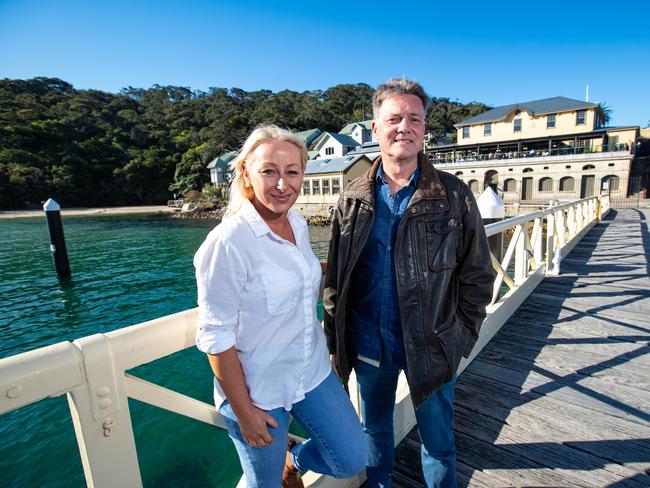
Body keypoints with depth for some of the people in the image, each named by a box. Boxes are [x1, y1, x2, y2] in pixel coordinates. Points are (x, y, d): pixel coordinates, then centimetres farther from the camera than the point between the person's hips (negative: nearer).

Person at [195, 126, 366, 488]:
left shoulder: (299, 224, -2)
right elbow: (216, 337, -18)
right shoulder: (227, 243, -24)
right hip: (257, 391, -5)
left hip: (313, 373, 6)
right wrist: (243, 411, -13)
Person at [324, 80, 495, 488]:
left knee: (438, 440, 19)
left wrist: (462, 338, -5)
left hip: (431, 347, -1)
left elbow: (477, 275, -2)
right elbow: (336, 277, 2)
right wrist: (335, 339, 2)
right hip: (368, 346, 2)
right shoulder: (353, 199, -1)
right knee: (375, 429, 24)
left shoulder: (454, 196, -7)